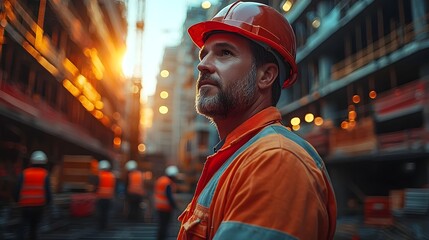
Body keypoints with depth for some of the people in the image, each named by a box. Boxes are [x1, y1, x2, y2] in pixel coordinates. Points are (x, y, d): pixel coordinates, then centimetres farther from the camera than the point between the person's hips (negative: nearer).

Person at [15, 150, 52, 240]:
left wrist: (18, 200, 16)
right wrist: (48, 201, 11)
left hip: (26, 205, 0)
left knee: (24, 226, 6)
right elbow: (48, 191, -7)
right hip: (39, 205, 0)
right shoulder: (45, 175, -6)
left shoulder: (24, 173, -2)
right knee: (34, 227, 16)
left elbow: (18, 189, -2)